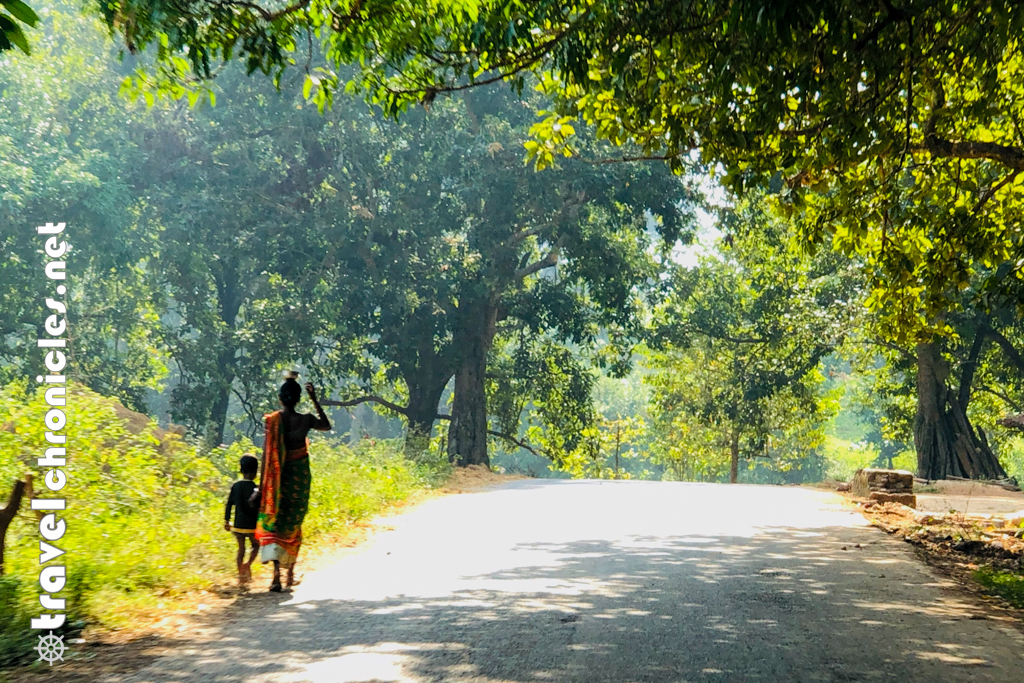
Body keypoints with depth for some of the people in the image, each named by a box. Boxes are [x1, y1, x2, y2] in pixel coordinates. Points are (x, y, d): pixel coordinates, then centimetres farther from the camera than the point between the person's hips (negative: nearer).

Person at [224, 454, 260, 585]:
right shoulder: (254, 487, -12)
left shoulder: (236, 486, 2)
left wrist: (226, 521, 13)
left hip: (238, 525, 4)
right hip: (251, 525, -4)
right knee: (255, 545, 15)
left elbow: (229, 504, 4)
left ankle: (241, 574, 11)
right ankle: (248, 564, -9)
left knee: (241, 548, 12)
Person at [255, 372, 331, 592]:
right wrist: (315, 400, 17)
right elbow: (326, 425, 16)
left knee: (273, 524, 3)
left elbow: (267, 454, -10)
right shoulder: (305, 420, -6)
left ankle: (276, 571, -19)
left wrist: (263, 485, -5)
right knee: (293, 525, 17)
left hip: (277, 479, -1)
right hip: (299, 477, 1)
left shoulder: (272, 420, -9)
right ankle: (290, 573, 27)